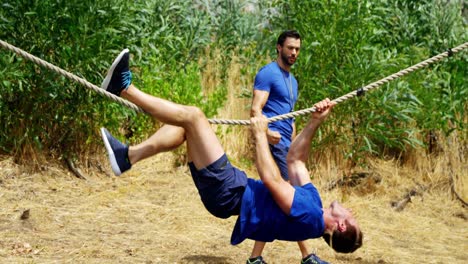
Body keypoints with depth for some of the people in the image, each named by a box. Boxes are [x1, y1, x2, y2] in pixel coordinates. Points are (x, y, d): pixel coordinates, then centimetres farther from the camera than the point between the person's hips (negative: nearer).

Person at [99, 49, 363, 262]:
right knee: (184, 124, 8)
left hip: (226, 191, -9)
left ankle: (124, 88, -10)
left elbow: (271, 179, -21)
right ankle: (128, 156, 4)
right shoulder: (312, 199, 11)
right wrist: (315, 122, 12)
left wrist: (260, 134, -13)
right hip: (235, 187, 9)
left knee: (192, 115, -16)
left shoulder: (310, 216, -15)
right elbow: (296, 158, 19)